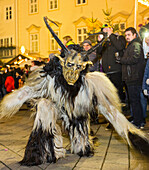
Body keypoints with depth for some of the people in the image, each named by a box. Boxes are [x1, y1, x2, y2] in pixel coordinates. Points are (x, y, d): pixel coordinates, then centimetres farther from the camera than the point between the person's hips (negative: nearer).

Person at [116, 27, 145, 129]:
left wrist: (121, 60, -13)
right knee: (134, 99, 15)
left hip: (134, 78, -10)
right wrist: (121, 60, 9)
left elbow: (134, 59, -23)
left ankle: (137, 123, 3)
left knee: (135, 100, -5)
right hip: (132, 78, 10)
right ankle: (139, 121, 26)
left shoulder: (136, 45, -10)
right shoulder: (130, 45, 22)